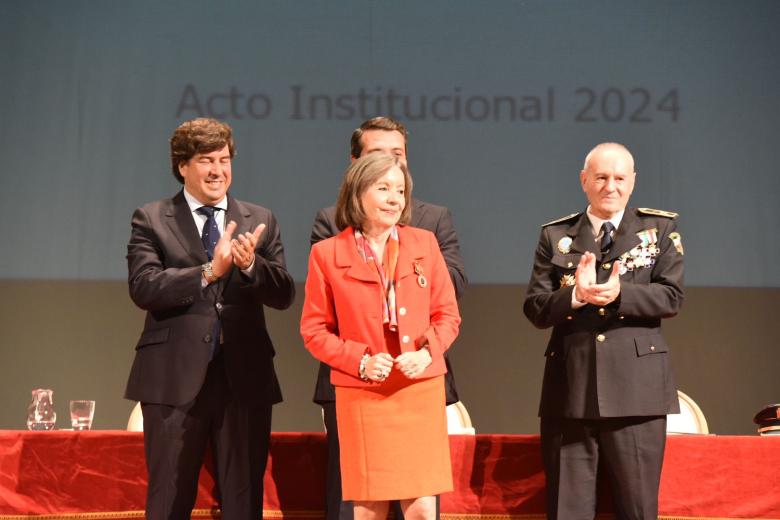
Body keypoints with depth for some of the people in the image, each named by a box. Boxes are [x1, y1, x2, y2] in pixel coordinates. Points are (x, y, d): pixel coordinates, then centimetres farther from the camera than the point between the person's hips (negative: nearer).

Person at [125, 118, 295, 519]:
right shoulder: (151, 219, 3)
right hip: (175, 379, -2)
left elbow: (283, 294, 1)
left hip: (245, 379, 2)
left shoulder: (260, 222, 10)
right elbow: (143, 288, -12)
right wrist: (209, 270, -23)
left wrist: (251, 265, -19)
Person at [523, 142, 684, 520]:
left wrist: (619, 294, -19)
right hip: (570, 387, 1)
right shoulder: (555, 235, 11)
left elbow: (671, 298, -2)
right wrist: (575, 295, -16)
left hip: (635, 386, -1)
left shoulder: (660, 228, 9)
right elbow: (535, 308, 3)